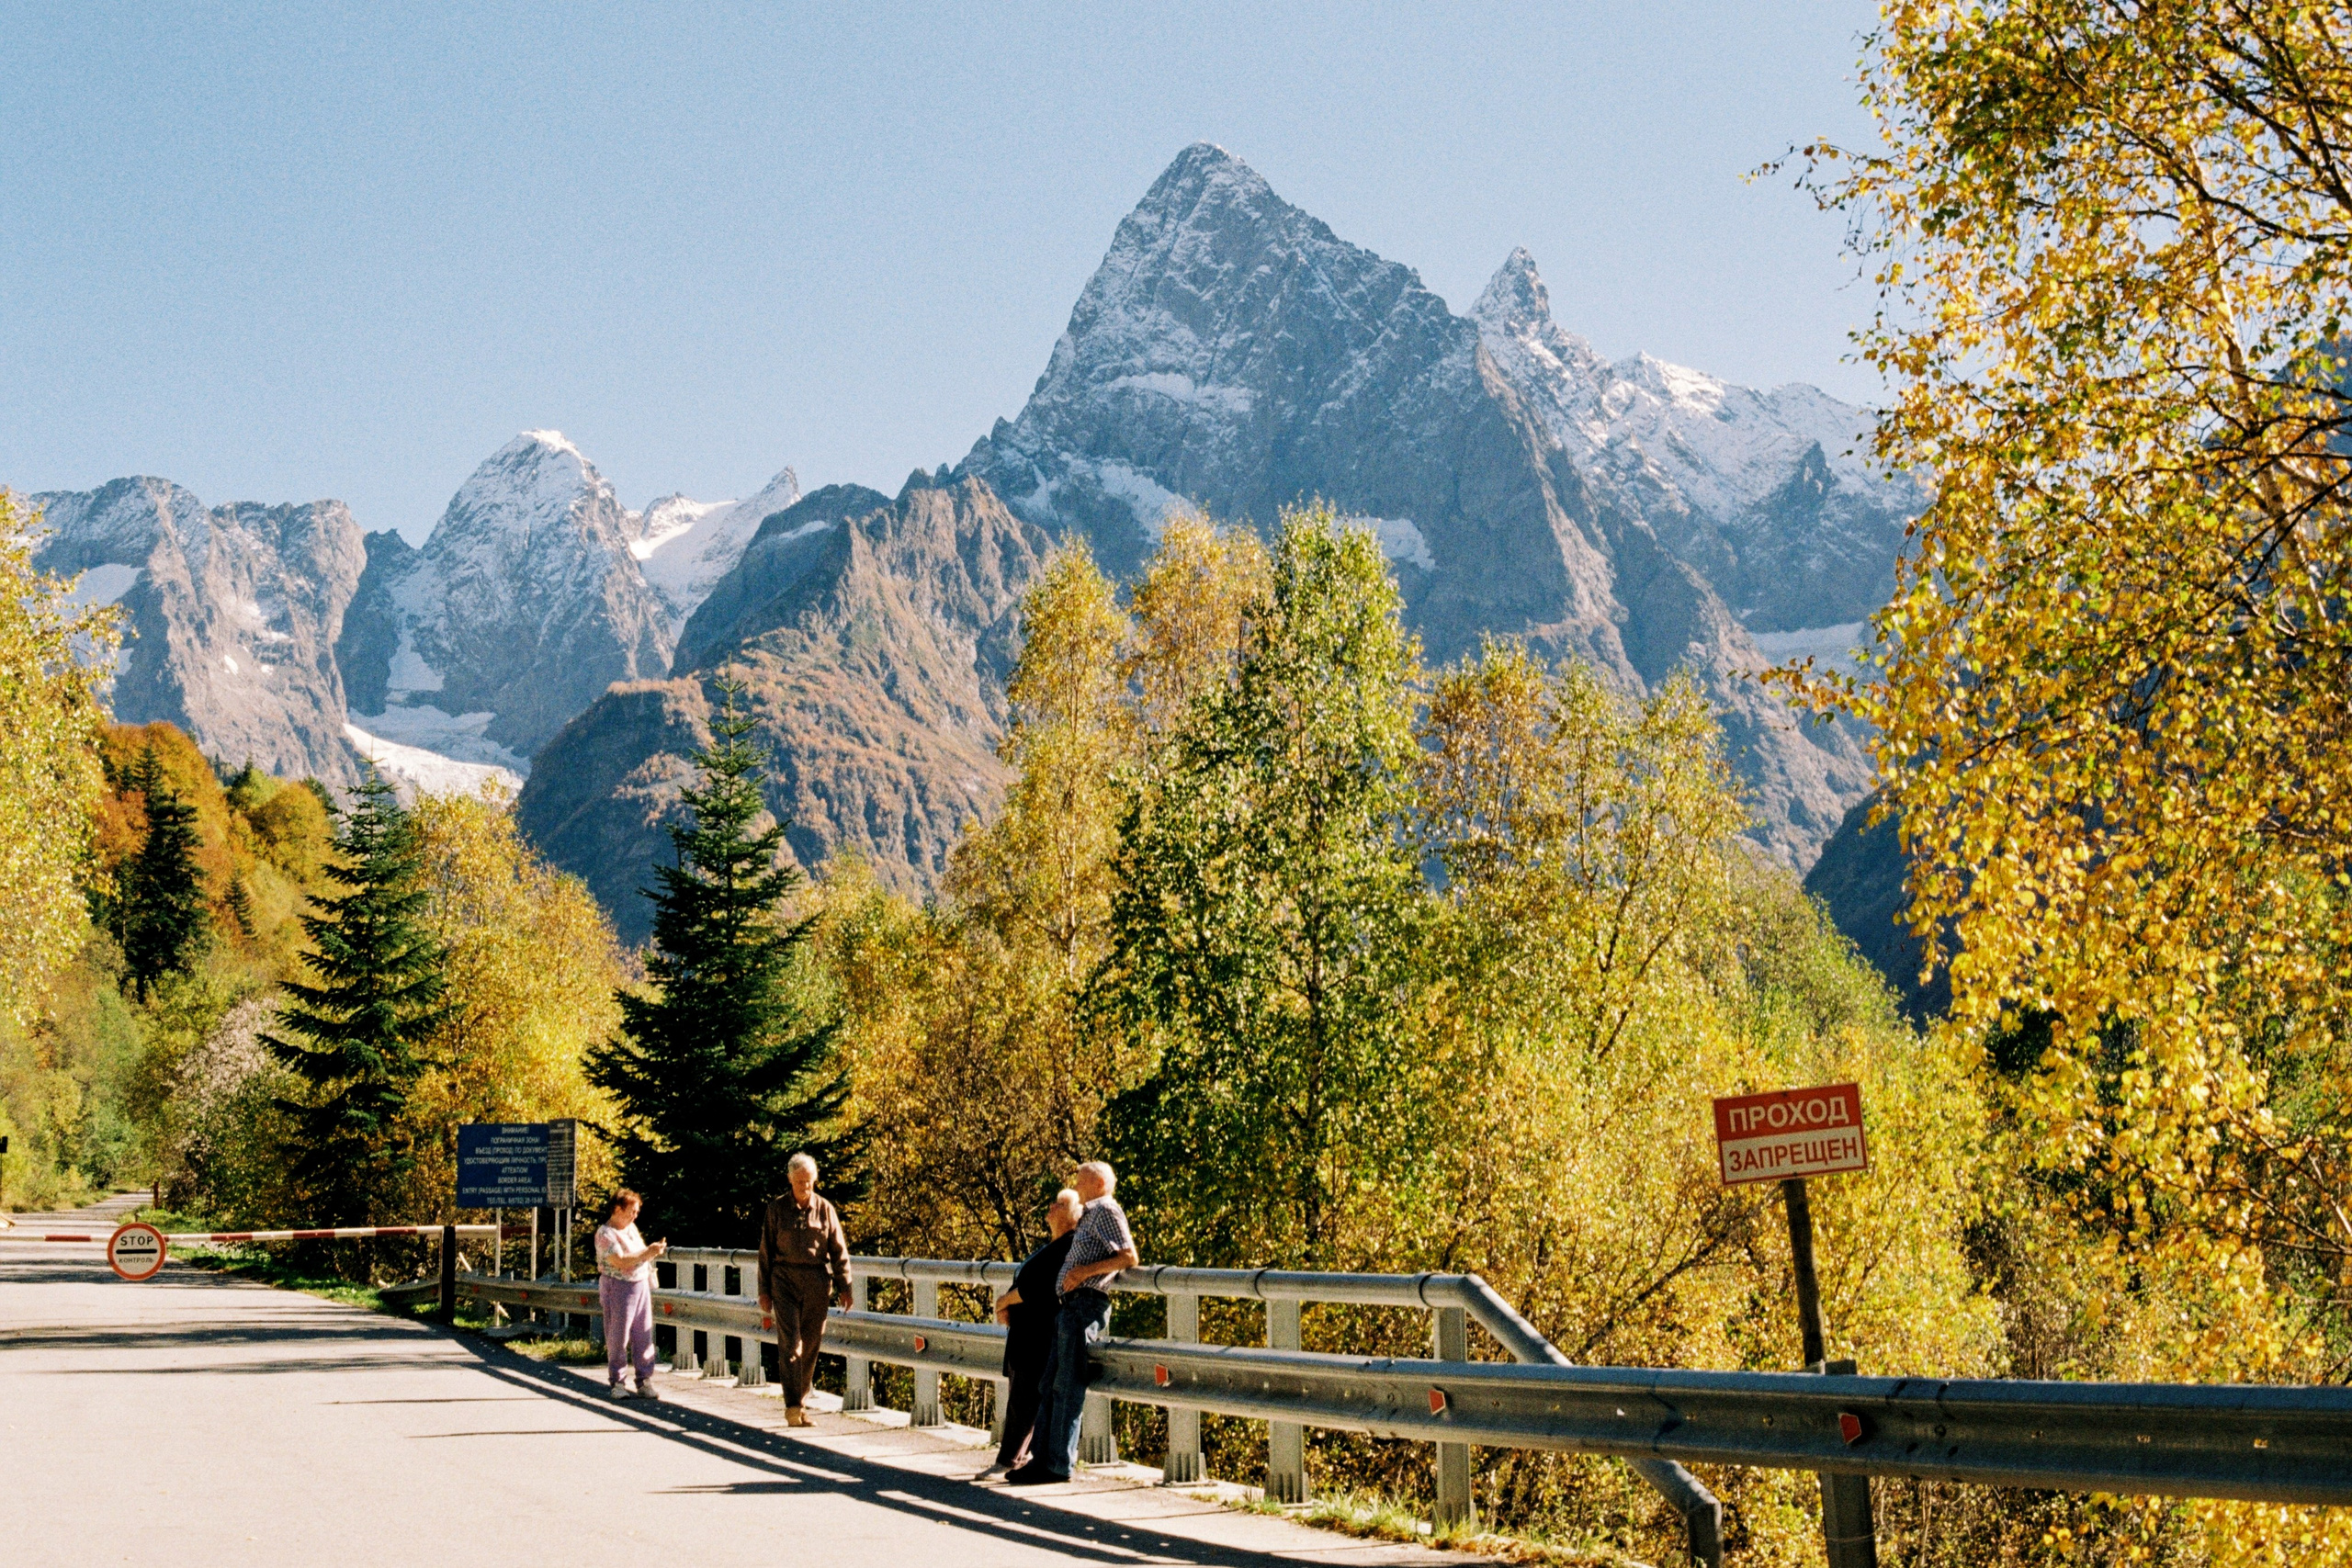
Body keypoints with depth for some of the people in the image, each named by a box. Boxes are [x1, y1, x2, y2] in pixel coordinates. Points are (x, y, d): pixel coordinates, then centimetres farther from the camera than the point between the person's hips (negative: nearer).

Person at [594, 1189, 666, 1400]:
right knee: (618, 1337, -1)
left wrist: (654, 1251, 9)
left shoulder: (631, 1227, 14)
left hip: (641, 1285, 7)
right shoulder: (605, 1234, -12)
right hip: (617, 1288, -7)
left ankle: (644, 1382, 8)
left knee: (644, 1336, 4)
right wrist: (649, 1252, -23)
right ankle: (617, 1383, 8)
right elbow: (620, 1262, -22)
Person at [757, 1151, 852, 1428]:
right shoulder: (777, 1209, 3)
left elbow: (839, 1250, 8)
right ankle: (792, 1407, -14)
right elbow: (766, 1251, 6)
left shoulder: (825, 1209, 6)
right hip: (785, 1279, -2)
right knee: (790, 1343, -11)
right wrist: (764, 1290, 4)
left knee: (810, 1344, 6)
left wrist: (843, 1287, 3)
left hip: (816, 1281, 2)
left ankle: (801, 1401, 20)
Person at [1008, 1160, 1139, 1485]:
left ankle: (1059, 1465, -8)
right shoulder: (1088, 1216, 26)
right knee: (1051, 1386, 8)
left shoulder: (1106, 1209, -4)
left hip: (1085, 1305, -10)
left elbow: (1129, 1257, -12)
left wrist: (1086, 1270, -18)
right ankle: (1041, 1458, 10)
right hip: (1070, 1307, 10)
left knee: (1067, 1388, -9)